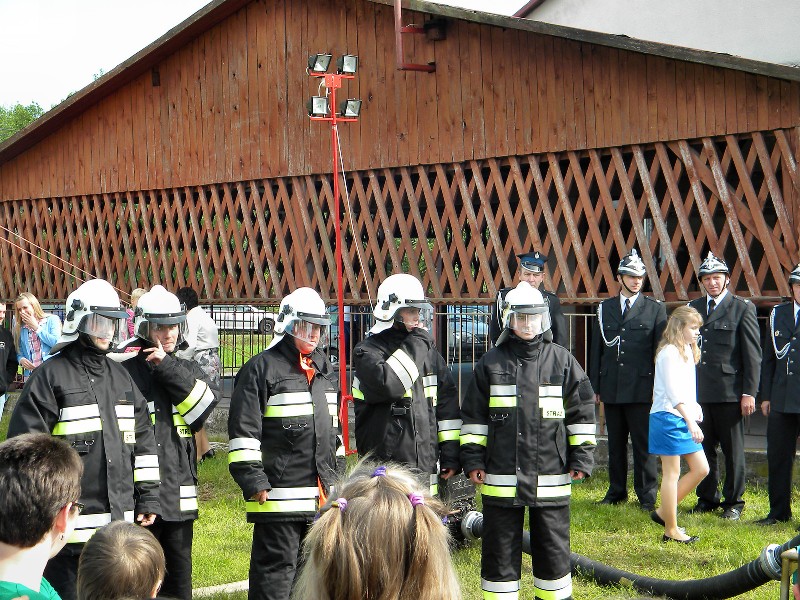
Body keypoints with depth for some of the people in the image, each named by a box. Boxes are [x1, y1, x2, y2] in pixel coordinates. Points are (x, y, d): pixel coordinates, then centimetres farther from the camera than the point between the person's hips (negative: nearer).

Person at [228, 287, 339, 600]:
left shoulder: (323, 368, 17)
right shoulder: (261, 368, -8)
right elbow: (243, 430, -12)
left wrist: (336, 476, 23)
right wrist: (253, 480, -16)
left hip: (321, 491, 7)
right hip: (280, 492, -7)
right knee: (276, 566, -5)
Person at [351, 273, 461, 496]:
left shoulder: (429, 352, 15)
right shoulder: (367, 351, -3)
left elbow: (447, 403, 15)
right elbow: (388, 383, -24)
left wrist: (450, 455, 9)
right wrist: (416, 344, -13)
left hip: (427, 467, 6)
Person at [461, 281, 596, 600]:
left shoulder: (562, 360, 5)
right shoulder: (491, 363, 5)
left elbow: (581, 411, 7)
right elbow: (473, 415, 8)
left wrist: (581, 458, 3)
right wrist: (473, 459, 2)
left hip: (550, 476, 0)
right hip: (501, 476, 0)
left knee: (553, 548, 8)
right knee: (499, 548, 6)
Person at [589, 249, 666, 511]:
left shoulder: (655, 309, 4)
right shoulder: (605, 308, 11)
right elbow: (596, 350, 12)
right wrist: (595, 387, 7)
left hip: (641, 388, -3)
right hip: (611, 388, 3)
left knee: (643, 444, -2)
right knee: (615, 444, 10)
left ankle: (647, 496, 5)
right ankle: (616, 491, 20)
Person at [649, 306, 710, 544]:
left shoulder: (687, 351, 16)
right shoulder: (669, 352, -14)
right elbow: (673, 393, -23)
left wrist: (695, 408, 5)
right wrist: (691, 422, -28)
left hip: (684, 419, 9)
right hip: (668, 418, -9)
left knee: (701, 469, 8)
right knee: (672, 473, -3)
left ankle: (664, 512, 18)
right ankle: (671, 530, 4)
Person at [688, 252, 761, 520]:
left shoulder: (742, 309, 0)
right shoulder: (693, 309, 13)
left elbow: (753, 355, -3)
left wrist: (749, 393, -9)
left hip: (729, 393, -4)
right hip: (698, 392, 4)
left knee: (733, 450, 3)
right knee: (703, 449, 8)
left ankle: (733, 503, 12)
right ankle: (707, 498, 20)